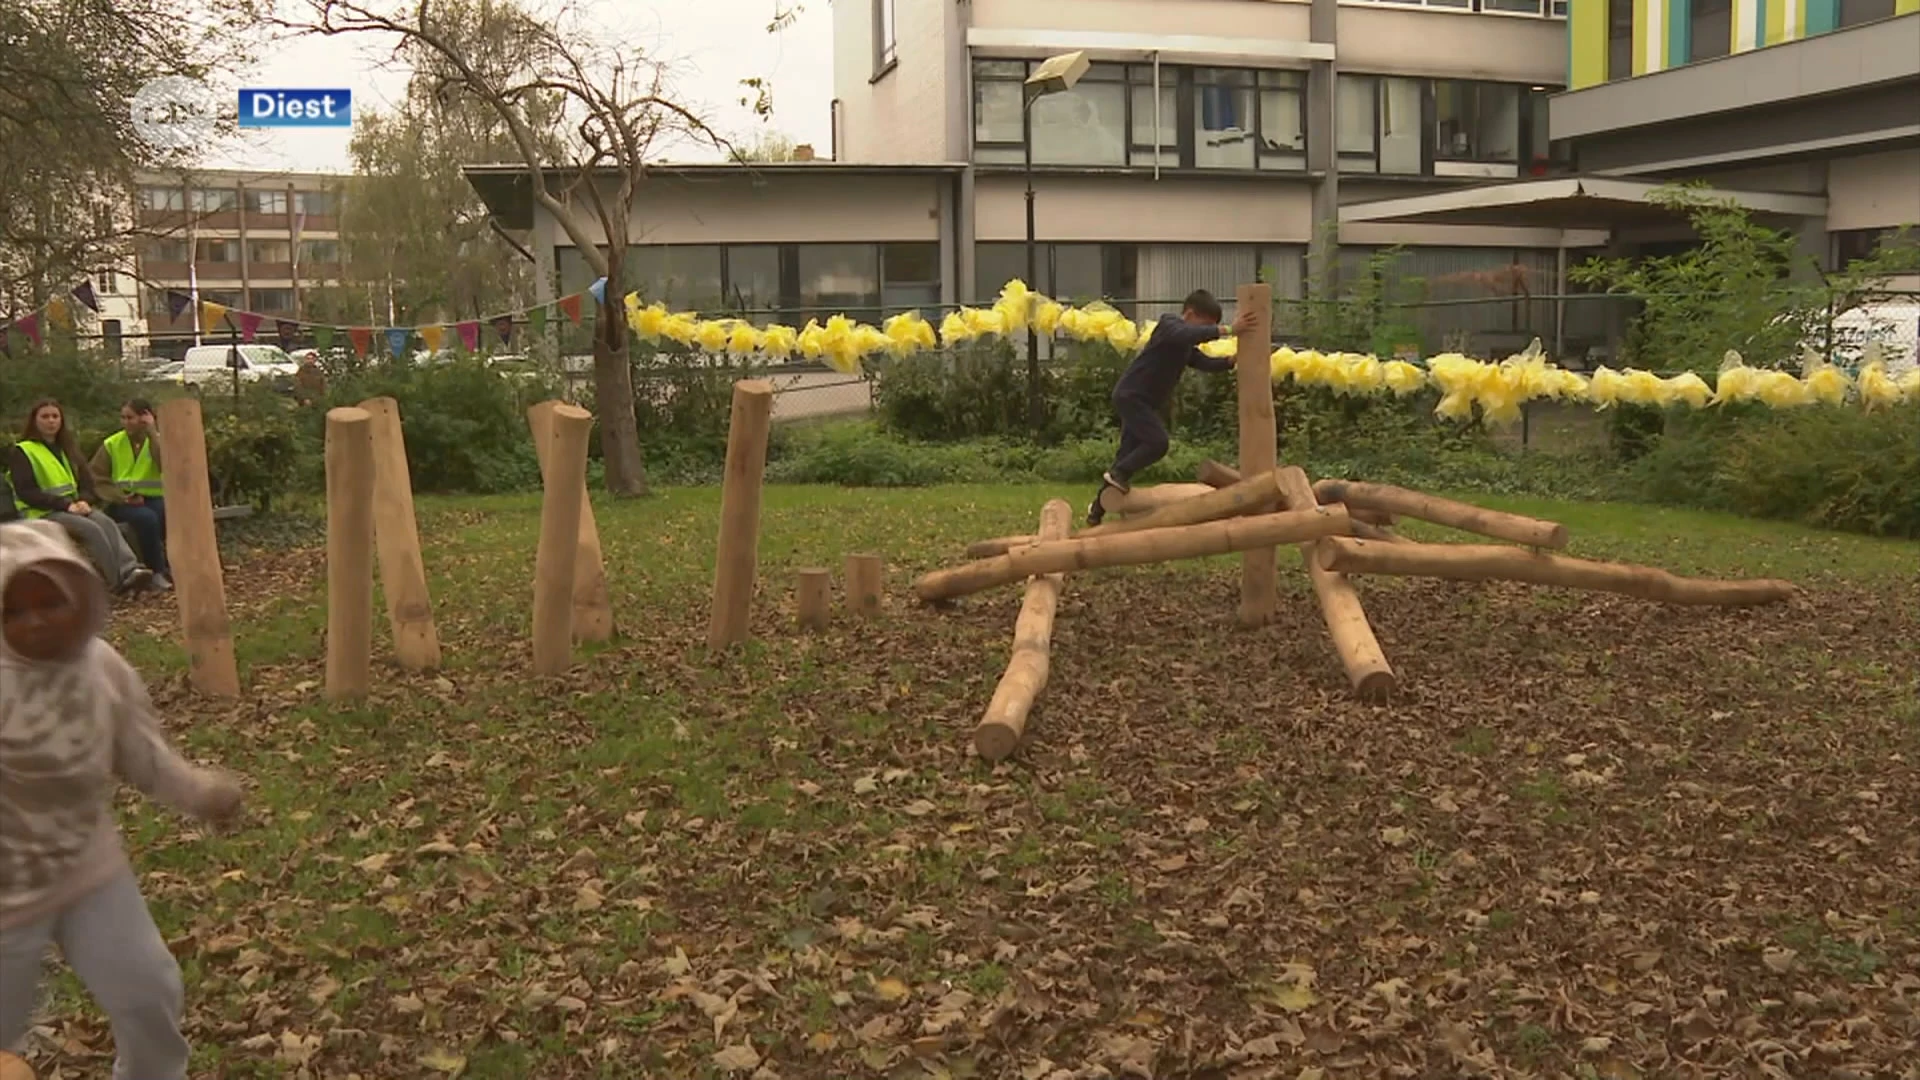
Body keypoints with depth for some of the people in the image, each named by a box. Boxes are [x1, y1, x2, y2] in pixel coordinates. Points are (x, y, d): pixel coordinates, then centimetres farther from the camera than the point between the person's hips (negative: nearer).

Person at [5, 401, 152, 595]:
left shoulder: (67, 447, 22)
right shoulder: (21, 452, 3)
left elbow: (87, 480, 16)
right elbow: (26, 492, -8)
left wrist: (84, 501, -8)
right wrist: (65, 504, -19)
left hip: (75, 507, 5)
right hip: (44, 513, -5)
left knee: (107, 523, -29)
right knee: (91, 528, -33)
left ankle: (130, 570, -50)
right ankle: (120, 580, -40)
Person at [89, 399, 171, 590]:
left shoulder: (157, 441, 6)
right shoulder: (112, 444, 6)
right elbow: (95, 479, 2)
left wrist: (151, 433, -15)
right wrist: (121, 496, -14)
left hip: (152, 498, 1)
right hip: (122, 503, -1)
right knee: (147, 517, -35)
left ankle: (172, 565, -19)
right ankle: (156, 572, -24)